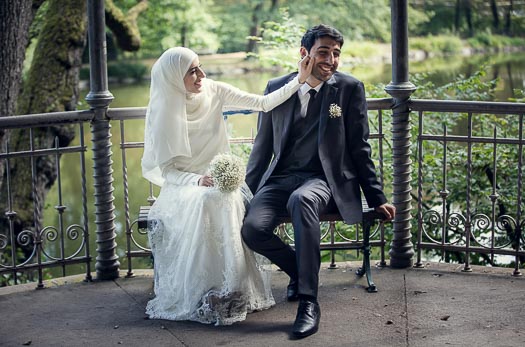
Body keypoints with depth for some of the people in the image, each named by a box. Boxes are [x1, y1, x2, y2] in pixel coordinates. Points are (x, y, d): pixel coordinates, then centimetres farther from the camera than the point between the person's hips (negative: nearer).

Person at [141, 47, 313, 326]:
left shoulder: (214, 92, -3)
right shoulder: (162, 112, -10)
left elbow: (262, 103, -3)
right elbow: (165, 169, -8)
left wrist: (299, 80, -11)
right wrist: (197, 180, -26)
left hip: (221, 177, 3)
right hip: (183, 185, -2)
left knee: (230, 201, -34)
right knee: (207, 201, -37)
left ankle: (233, 290, -25)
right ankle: (200, 293, -30)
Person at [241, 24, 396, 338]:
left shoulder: (350, 88, 3)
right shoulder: (277, 88, 10)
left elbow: (359, 148, 6)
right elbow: (263, 146, 17)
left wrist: (377, 198, 5)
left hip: (325, 179, -3)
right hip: (281, 177, 3)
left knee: (301, 200, -39)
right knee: (252, 228, -25)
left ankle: (309, 301, -32)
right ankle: (301, 269, 8)